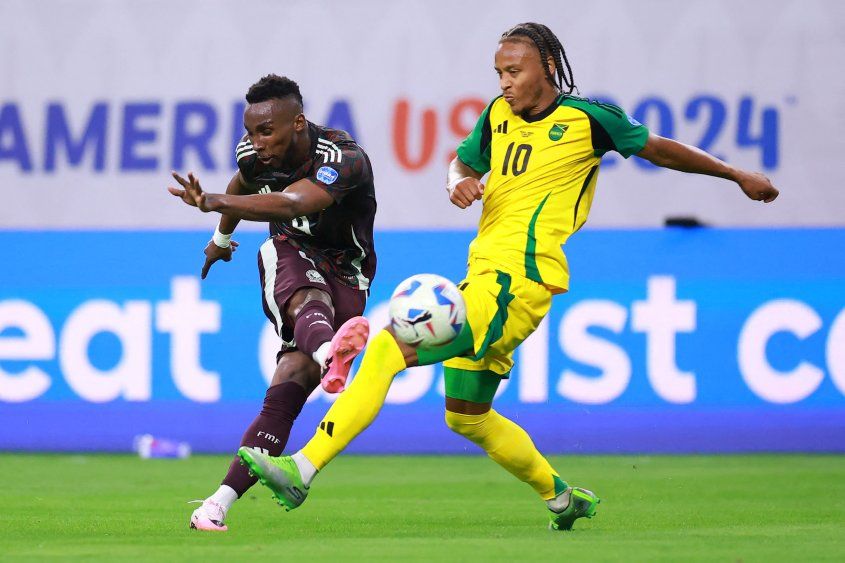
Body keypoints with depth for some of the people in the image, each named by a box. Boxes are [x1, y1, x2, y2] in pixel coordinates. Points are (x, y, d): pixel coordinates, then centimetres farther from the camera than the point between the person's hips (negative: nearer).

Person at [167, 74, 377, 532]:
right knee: (311, 300, -37)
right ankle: (328, 355, -74)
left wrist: (212, 202, -59)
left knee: (286, 393, -18)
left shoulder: (344, 160, -27)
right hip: (289, 257, 3)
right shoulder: (254, 155, -5)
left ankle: (220, 504, -21)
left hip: (344, 273, -3)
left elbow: (293, 204, -47)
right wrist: (222, 236, 41)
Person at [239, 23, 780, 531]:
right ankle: (561, 496, 34)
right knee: (467, 416, 17)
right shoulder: (499, 115, 15)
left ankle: (304, 469, -26)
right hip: (484, 275, 9)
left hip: (517, 282, -9)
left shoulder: (588, 117, -2)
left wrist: (737, 175, 21)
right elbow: (464, 163, 29)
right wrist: (459, 182, 3)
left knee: (387, 350, -21)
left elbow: (658, 148, 11)